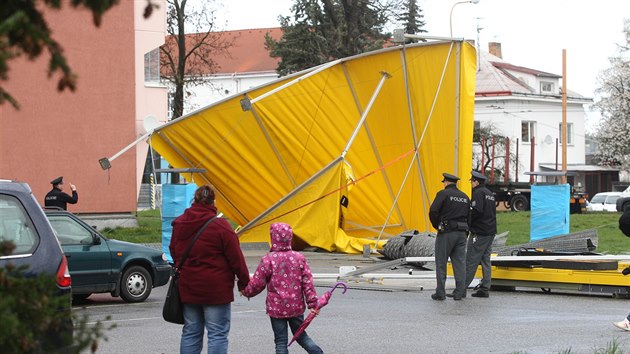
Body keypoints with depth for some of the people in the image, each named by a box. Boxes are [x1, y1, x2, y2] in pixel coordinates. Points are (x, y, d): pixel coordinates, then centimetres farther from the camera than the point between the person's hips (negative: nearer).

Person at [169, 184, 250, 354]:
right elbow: (236, 257, -11)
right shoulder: (220, 226, -15)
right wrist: (244, 282, 0)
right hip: (216, 289, -6)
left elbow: (174, 252, 17)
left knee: (190, 332, 14)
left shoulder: (179, 224, 4)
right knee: (218, 333, -1)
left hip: (188, 287, 6)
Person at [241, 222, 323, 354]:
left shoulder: (268, 260, -13)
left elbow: (257, 284, -6)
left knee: (281, 341, 5)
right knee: (301, 336, 20)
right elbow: (308, 282, -3)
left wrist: (246, 291, 14)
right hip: (296, 307, 4)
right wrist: (313, 303, 1)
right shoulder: (299, 257, -2)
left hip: (277, 308, -3)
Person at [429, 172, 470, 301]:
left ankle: (440, 293, 1)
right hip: (461, 233, 5)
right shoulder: (465, 197, 14)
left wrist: (437, 226, 1)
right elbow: (469, 216, 13)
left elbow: (433, 211, -14)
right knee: (460, 263, 7)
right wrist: (464, 229, 16)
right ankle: (459, 292, 5)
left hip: (446, 232, -5)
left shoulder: (443, 194, -5)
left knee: (441, 263, 2)